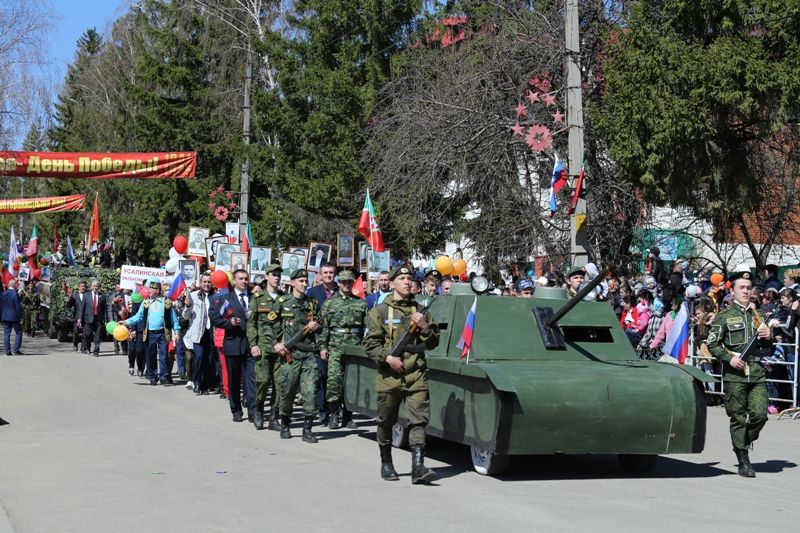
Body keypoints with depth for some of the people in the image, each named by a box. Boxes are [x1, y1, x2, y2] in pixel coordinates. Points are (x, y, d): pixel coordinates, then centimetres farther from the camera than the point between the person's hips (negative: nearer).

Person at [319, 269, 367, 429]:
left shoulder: (361, 303, 11)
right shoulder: (329, 302, 8)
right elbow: (323, 326, 5)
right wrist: (323, 347, -2)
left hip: (356, 348, 2)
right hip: (335, 347, -1)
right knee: (334, 378, -12)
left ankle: (347, 416, 12)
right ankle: (335, 413, 0)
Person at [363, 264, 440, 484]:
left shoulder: (419, 311, 14)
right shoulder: (380, 311, 4)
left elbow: (433, 343, 15)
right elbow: (370, 343, 0)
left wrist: (425, 327, -3)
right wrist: (387, 358, -14)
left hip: (416, 374, 2)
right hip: (389, 375, -2)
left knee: (419, 420, -9)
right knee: (386, 422, 8)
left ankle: (418, 467, -13)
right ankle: (386, 464, 25)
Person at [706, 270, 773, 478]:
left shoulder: (757, 315, 18)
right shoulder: (724, 316, 2)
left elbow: (767, 347, 26)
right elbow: (711, 343, 0)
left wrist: (768, 337, 3)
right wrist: (729, 358, -13)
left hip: (757, 373, 4)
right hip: (735, 375, -4)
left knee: (760, 414, -7)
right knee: (738, 418, 0)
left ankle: (743, 442, 21)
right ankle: (743, 462, 7)